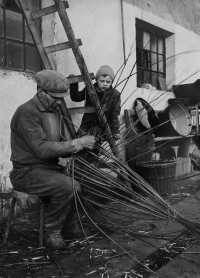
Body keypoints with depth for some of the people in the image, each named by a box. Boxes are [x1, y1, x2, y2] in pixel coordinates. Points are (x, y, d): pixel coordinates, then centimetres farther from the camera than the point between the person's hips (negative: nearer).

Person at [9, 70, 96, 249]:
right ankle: (52, 231, -6)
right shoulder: (27, 113, -17)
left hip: (50, 167, 8)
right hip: (28, 172, -8)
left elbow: (60, 147, 12)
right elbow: (42, 149, -26)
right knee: (67, 186, -29)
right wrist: (77, 143, -23)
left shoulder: (55, 111, 11)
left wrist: (82, 146, -7)